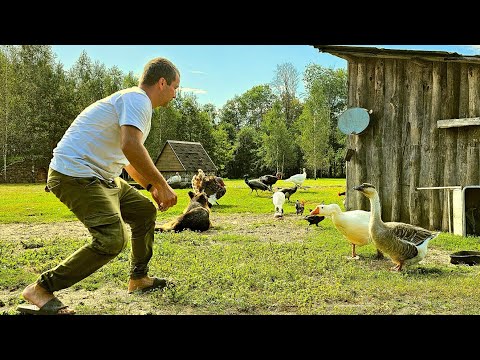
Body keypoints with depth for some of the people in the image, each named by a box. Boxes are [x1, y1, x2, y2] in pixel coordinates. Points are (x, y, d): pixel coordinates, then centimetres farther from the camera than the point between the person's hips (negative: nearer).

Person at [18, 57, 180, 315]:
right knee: (112, 238, -22)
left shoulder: (135, 102, 20)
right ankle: (40, 290, -11)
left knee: (146, 211, 16)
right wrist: (162, 185, -21)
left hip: (101, 177, 11)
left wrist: (152, 187, 17)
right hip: (76, 175, -11)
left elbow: (129, 160, 28)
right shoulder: (137, 99, -12)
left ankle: (138, 279, 26)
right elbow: (130, 146, -30)